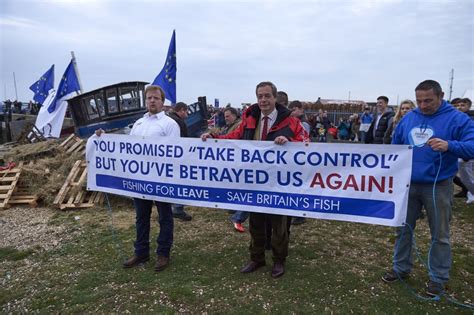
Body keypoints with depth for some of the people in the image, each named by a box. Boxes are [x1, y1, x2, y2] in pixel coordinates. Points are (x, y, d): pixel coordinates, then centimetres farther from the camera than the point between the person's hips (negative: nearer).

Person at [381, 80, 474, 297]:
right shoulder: (408, 118, 5)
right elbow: (395, 146, 15)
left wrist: (449, 145, -35)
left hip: (438, 187, -4)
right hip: (407, 184, 4)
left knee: (439, 234, 9)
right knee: (403, 228, 14)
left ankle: (438, 278, 26)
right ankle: (401, 268, 31)